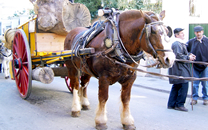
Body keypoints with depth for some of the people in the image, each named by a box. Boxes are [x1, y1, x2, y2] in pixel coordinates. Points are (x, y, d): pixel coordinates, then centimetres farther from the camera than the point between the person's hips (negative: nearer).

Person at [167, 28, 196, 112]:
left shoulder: (181, 44, 19)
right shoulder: (176, 44, -15)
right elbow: (178, 56, -23)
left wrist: (189, 55, 8)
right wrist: (188, 57, -14)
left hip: (181, 69, 11)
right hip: (180, 69, -11)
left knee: (176, 86, 13)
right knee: (184, 86, -8)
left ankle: (171, 104, 19)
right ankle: (179, 105, 0)